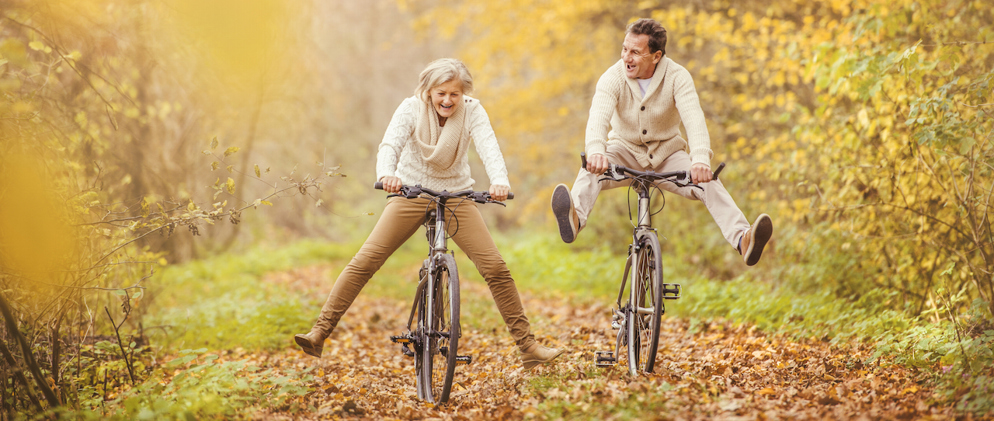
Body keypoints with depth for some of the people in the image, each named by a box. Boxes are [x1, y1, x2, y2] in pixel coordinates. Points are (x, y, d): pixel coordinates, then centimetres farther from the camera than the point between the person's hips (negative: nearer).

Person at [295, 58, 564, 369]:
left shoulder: (472, 111, -13)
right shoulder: (411, 108, -15)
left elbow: (489, 148, -28)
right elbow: (390, 144, -29)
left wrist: (500, 181, -50)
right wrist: (386, 175, -52)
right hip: (411, 193, 0)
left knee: (495, 268, -10)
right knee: (363, 263, -11)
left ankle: (528, 347, -3)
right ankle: (319, 334, -7)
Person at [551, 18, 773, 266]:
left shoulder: (677, 77, -18)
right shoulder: (613, 77, -17)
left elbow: (693, 118, -33)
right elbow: (598, 116, -34)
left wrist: (701, 159, -53)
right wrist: (595, 151, -58)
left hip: (667, 153, 0)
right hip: (626, 150, 0)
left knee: (708, 184, -27)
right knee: (593, 170, -33)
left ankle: (742, 240, -43)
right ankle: (575, 219, -60)